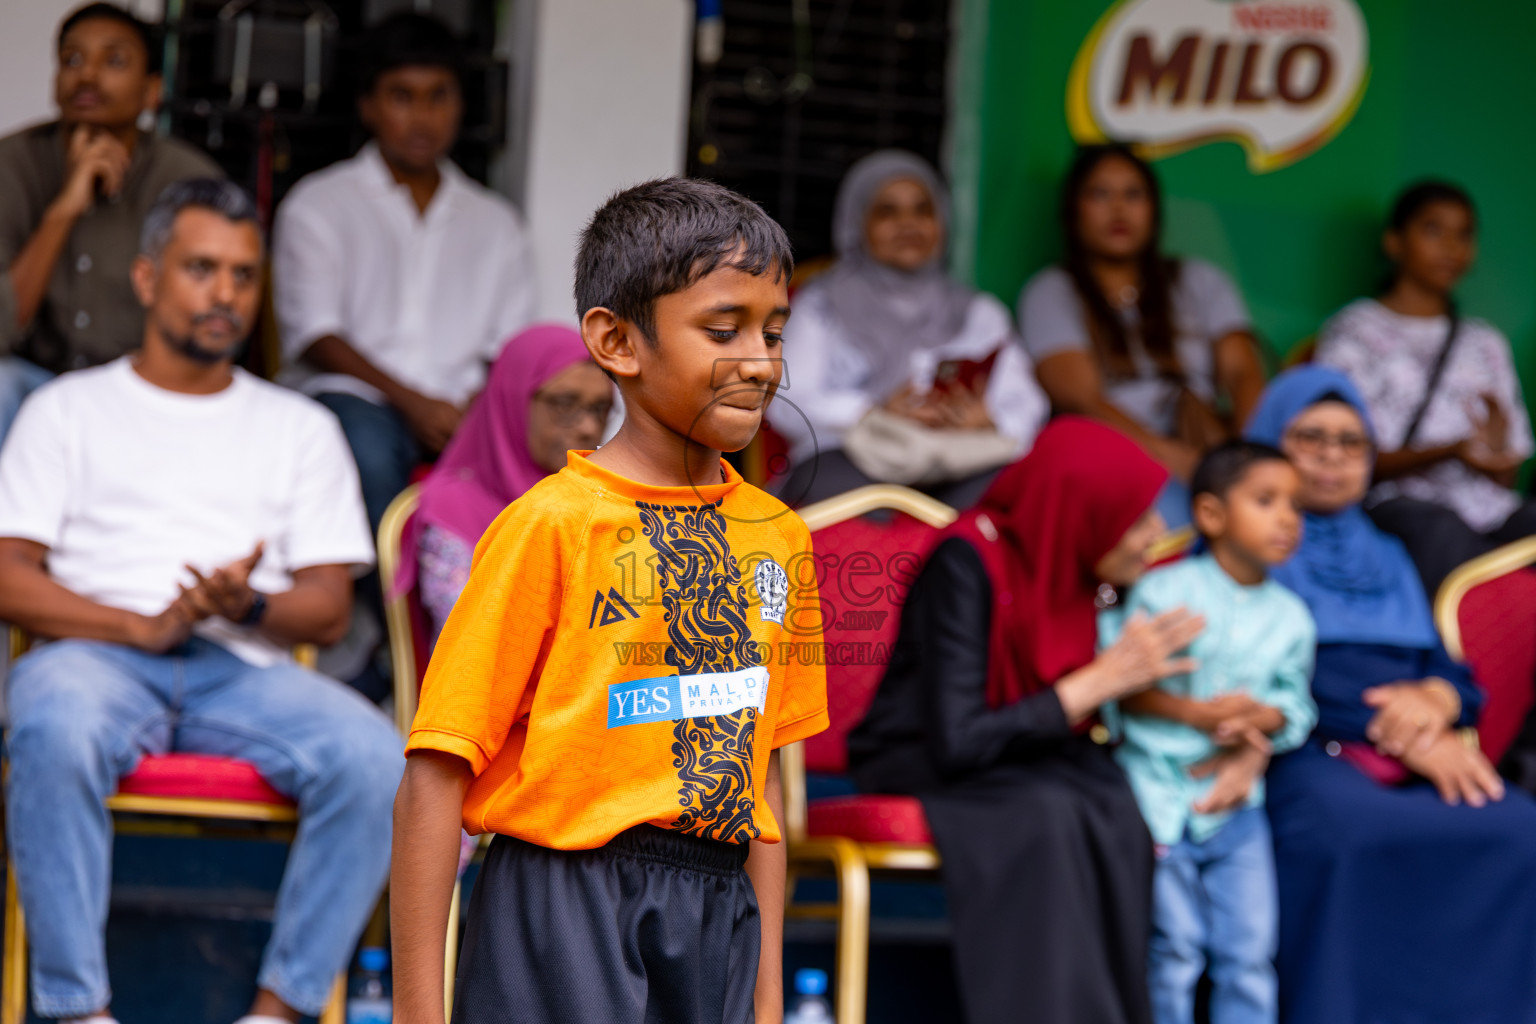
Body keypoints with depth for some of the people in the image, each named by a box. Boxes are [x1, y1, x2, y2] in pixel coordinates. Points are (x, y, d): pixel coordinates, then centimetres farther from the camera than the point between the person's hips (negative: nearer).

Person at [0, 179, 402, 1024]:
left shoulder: (299, 428, 23)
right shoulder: (70, 409, 17)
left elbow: (329, 606, 14)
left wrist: (249, 605, -10)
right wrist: (142, 628, -11)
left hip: (245, 668, 2)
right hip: (98, 656, -2)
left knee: (373, 757, -30)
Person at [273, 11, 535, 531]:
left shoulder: (495, 222, 23)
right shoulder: (319, 205, 12)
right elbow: (314, 336, 0)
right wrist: (411, 402, -15)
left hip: (461, 413, 2)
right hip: (350, 396, -2)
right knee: (368, 448, -39)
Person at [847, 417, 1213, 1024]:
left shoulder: (1078, 567, -1)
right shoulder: (969, 563, -21)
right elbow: (956, 744, -27)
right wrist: (1104, 679, -23)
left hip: (1030, 762, 6)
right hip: (919, 769, -6)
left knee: (1114, 804, -27)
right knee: (1046, 815, -35)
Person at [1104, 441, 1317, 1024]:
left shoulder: (1290, 616, 6)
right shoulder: (1164, 592, -8)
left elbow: (1295, 703, 7)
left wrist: (1257, 720, -15)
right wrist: (1195, 712, -20)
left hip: (1236, 800, 4)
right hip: (1159, 792, -4)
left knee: (1250, 950, 2)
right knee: (1175, 949, -2)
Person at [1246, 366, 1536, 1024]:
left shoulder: (1387, 556, 29)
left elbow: (1455, 675, 20)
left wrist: (1435, 702, -7)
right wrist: (1401, 733, -14)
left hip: (1421, 759, 5)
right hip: (1305, 753, -5)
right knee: (1357, 833, -40)